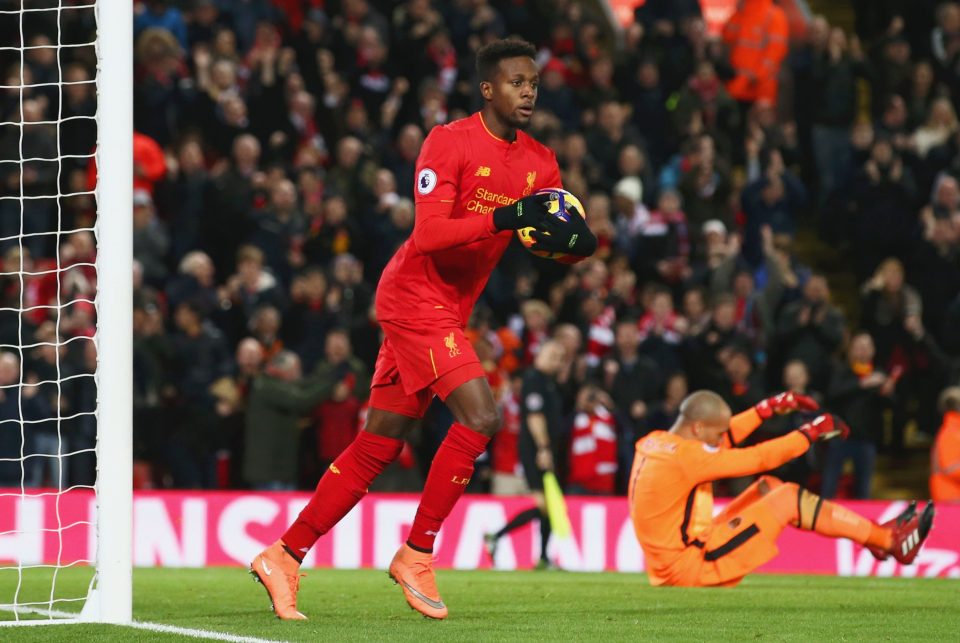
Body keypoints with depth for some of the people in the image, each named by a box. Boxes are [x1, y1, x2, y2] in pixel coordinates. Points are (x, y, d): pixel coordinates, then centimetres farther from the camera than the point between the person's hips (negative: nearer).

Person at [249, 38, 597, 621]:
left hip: (449, 309, 8)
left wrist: (572, 240, -14)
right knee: (481, 416, -20)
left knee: (379, 447, 9)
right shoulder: (449, 142, -14)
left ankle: (284, 557, 16)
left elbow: (558, 234, 10)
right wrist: (505, 218, -33)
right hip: (416, 295, -8)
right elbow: (429, 233, -23)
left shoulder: (540, 163, 8)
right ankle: (417, 555, -8)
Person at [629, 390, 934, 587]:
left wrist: (769, 408, 15)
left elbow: (723, 435, 16)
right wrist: (812, 433, -4)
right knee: (788, 499, -7)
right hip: (691, 567, -10)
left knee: (769, 488, 13)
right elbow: (757, 458, -16)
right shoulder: (686, 457, -22)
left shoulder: (656, 443, 5)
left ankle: (872, 533, 17)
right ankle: (891, 541, 2)